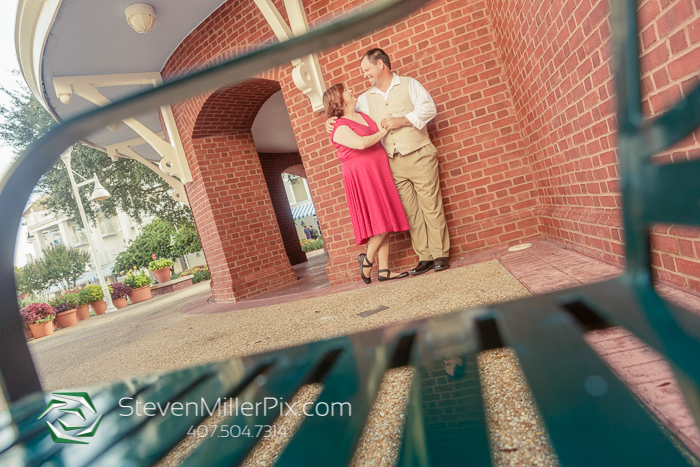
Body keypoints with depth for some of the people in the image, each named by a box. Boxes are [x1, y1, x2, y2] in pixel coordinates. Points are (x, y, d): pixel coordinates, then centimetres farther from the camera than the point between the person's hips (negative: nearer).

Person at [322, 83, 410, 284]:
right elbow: (361, 143, -24)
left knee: (385, 222, 5)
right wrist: (381, 133, -10)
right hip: (361, 178, -8)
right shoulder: (339, 128, -9)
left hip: (379, 174, 8)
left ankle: (384, 270, 10)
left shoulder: (363, 115, 18)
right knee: (380, 223, -11)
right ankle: (367, 259, 11)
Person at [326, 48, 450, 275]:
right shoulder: (367, 98, 16)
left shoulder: (409, 84, 6)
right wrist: (333, 120, 0)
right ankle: (425, 257, 8)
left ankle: (440, 255, 4)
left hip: (419, 156, -3)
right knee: (410, 212, 2)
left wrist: (401, 121, -13)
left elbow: (429, 108, -5)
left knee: (431, 205, -4)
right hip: (395, 163, 4)